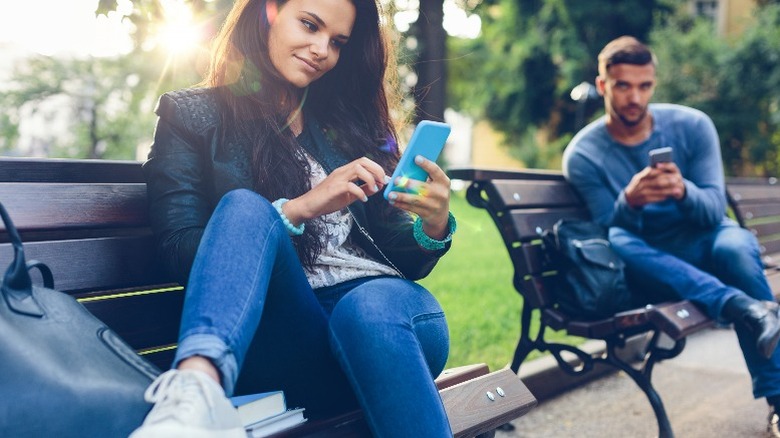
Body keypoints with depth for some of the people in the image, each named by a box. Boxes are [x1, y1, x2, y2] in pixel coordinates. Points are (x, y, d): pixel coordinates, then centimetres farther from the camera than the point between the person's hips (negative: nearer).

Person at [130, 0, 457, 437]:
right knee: (246, 206, -28)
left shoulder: (349, 121, 18)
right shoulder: (192, 115, 10)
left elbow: (401, 258, 15)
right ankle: (197, 385, -50)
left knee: (372, 305, -31)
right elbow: (182, 252, -2)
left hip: (380, 307, 3)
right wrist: (302, 207, -13)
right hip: (279, 334, -2)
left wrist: (434, 227, -8)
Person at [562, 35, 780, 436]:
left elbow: (714, 210, -11)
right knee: (615, 243, -34)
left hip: (702, 244, 1)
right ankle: (740, 305, -44)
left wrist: (683, 191, -35)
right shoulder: (583, 154, -8)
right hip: (649, 268, -1)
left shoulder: (692, 125, -5)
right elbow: (609, 231, -13)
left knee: (735, 246, -33)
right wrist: (628, 203, -36)